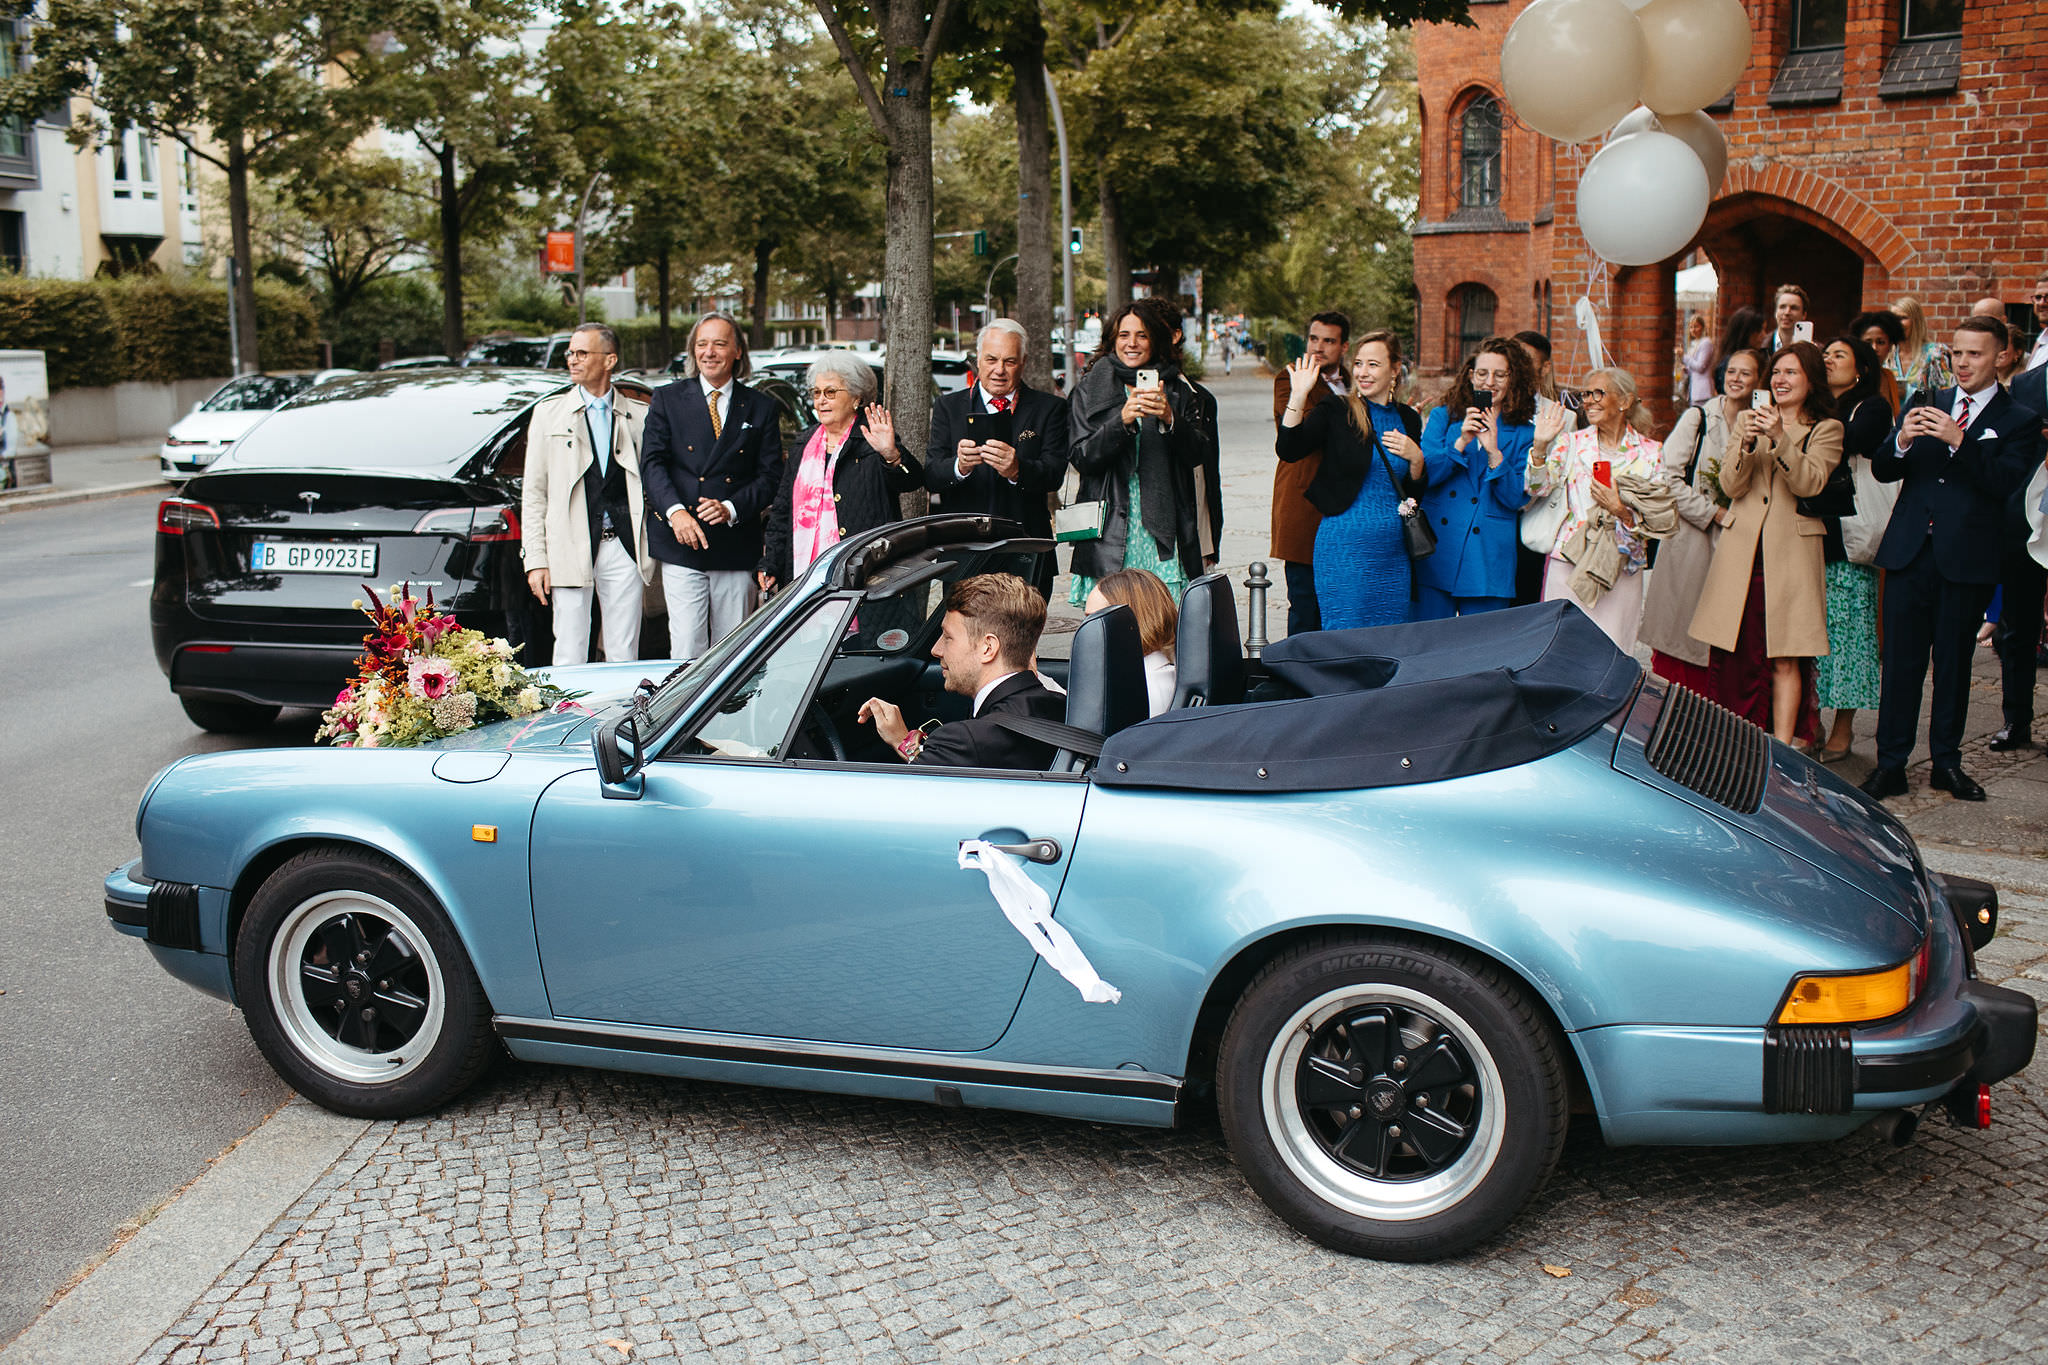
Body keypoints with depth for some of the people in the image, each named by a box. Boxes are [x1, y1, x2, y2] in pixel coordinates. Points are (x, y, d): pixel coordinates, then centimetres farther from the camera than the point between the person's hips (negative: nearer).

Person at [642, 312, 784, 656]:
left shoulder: (762, 408, 9)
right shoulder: (667, 399, 8)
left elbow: (770, 476, 4)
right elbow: (652, 463, -1)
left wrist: (731, 509, -14)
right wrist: (675, 511, -18)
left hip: (737, 548, 1)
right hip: (681, 546, -1)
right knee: (686, 648, -6)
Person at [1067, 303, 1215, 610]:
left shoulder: (1178, 392, 13)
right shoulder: (1088, 391, 10)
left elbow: (1197, 453, 2)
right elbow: (1080, 457, -1)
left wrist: (1169, 418, -16)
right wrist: (1122, 420, -15)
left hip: (1163, 532, 1)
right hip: (1109, 532, -1)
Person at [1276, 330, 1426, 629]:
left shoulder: (1408, 419, 11)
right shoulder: (1336, 410, -1)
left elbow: (1416, 489, 16)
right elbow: (1288, 450, -14)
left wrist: (1416, 458, -3)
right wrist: (1299, 395, -19)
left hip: (1395, 548, 4)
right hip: (1347, 547, -4)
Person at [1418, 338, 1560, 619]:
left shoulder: (1523, 434, 6)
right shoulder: (1443, 417, 8)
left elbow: (1517, 499, -4)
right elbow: (1423, 475, -4)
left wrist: (1494, 452, -15)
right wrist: (1461, 442, -16)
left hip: (1490, 561, 0)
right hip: (1437, 551, 0)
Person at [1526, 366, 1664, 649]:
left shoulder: (1650, 453, 3)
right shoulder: (1573, 443, 6)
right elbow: (1538, 488, -8)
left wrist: (1621, 510, -16)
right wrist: (1540, 445, -21)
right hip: (1570, 564, 1)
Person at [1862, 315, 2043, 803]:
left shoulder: (2019, 421, 3)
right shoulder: (1924, 404, 12)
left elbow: (2006, 481, -13)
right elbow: (1881, 470, 6)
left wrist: (1959, 441, -25)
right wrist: (1902, 440, -15)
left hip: (1966, 558, -2)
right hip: (1910, 552, 2)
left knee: (1953, 663, 8)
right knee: (1900, 661, 2)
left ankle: (1947, 762, 20)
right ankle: (1890, 765, 7)